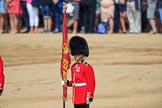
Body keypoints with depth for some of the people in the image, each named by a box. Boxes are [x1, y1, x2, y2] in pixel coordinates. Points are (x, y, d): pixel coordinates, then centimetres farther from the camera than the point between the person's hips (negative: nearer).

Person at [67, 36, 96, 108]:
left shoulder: (87, 67, -10)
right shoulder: (73, 67, 13)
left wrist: (89, 96, -16)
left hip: (84, 97, -8)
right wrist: (68, 83, 3)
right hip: (76, 97, 8)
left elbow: (91, 83, -12)